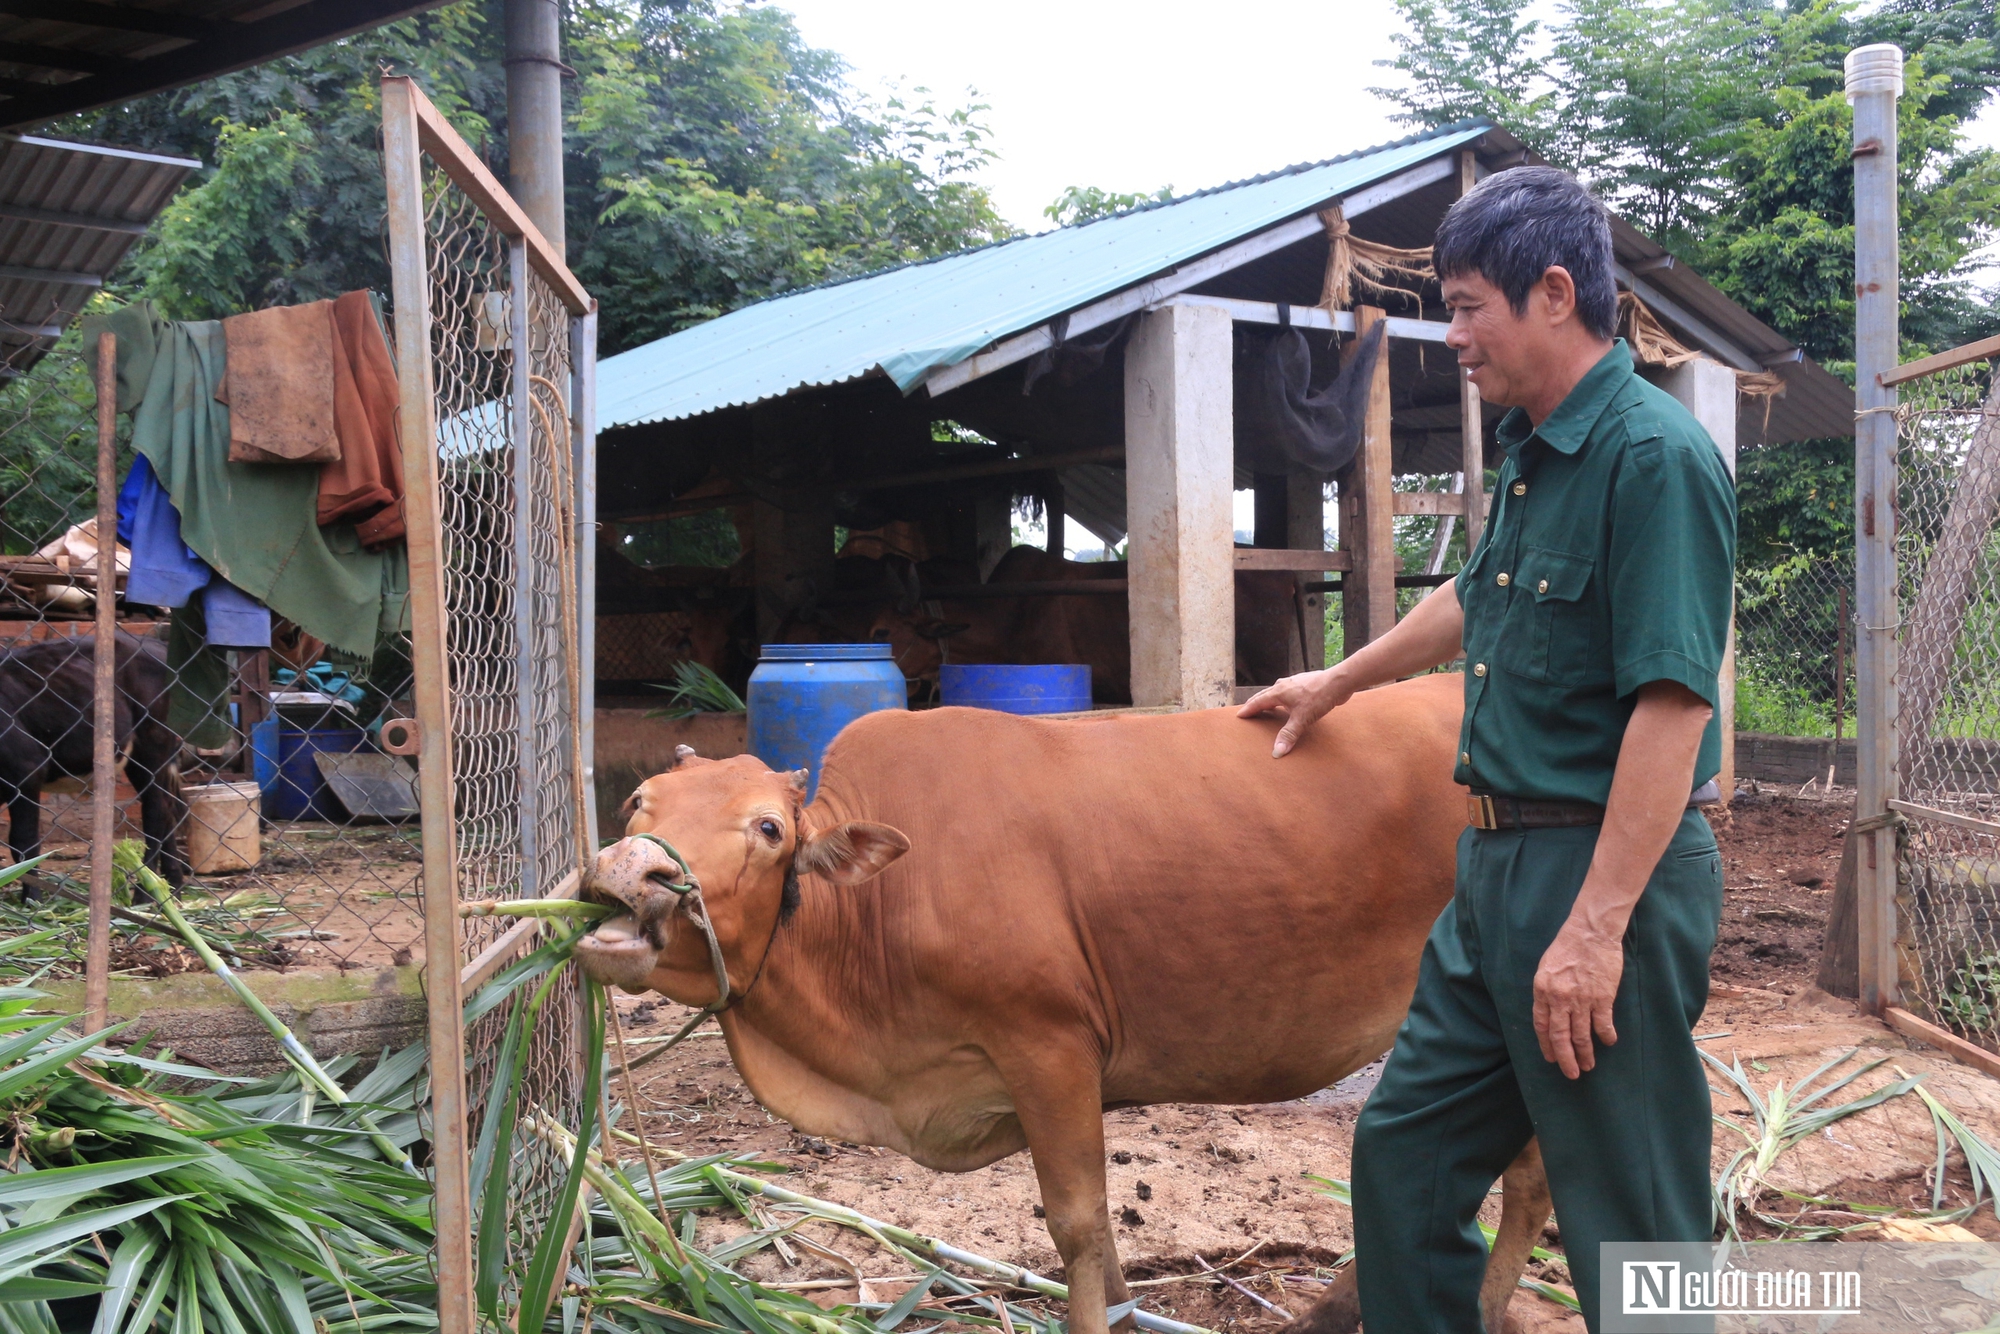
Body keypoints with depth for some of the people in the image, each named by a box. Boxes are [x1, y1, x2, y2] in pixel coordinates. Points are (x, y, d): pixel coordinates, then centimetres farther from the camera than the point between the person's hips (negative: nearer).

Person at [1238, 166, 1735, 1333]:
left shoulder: (1654, 457, -16)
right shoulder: (1532, 449, 12)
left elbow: (1672, 705, -22)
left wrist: (1598, 927, -25)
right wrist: (1336, 684, 42)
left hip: (1609, 880, -9)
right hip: (1499, 872, 9)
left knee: (1634, 1230, 3)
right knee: (1403, 1153, 16)